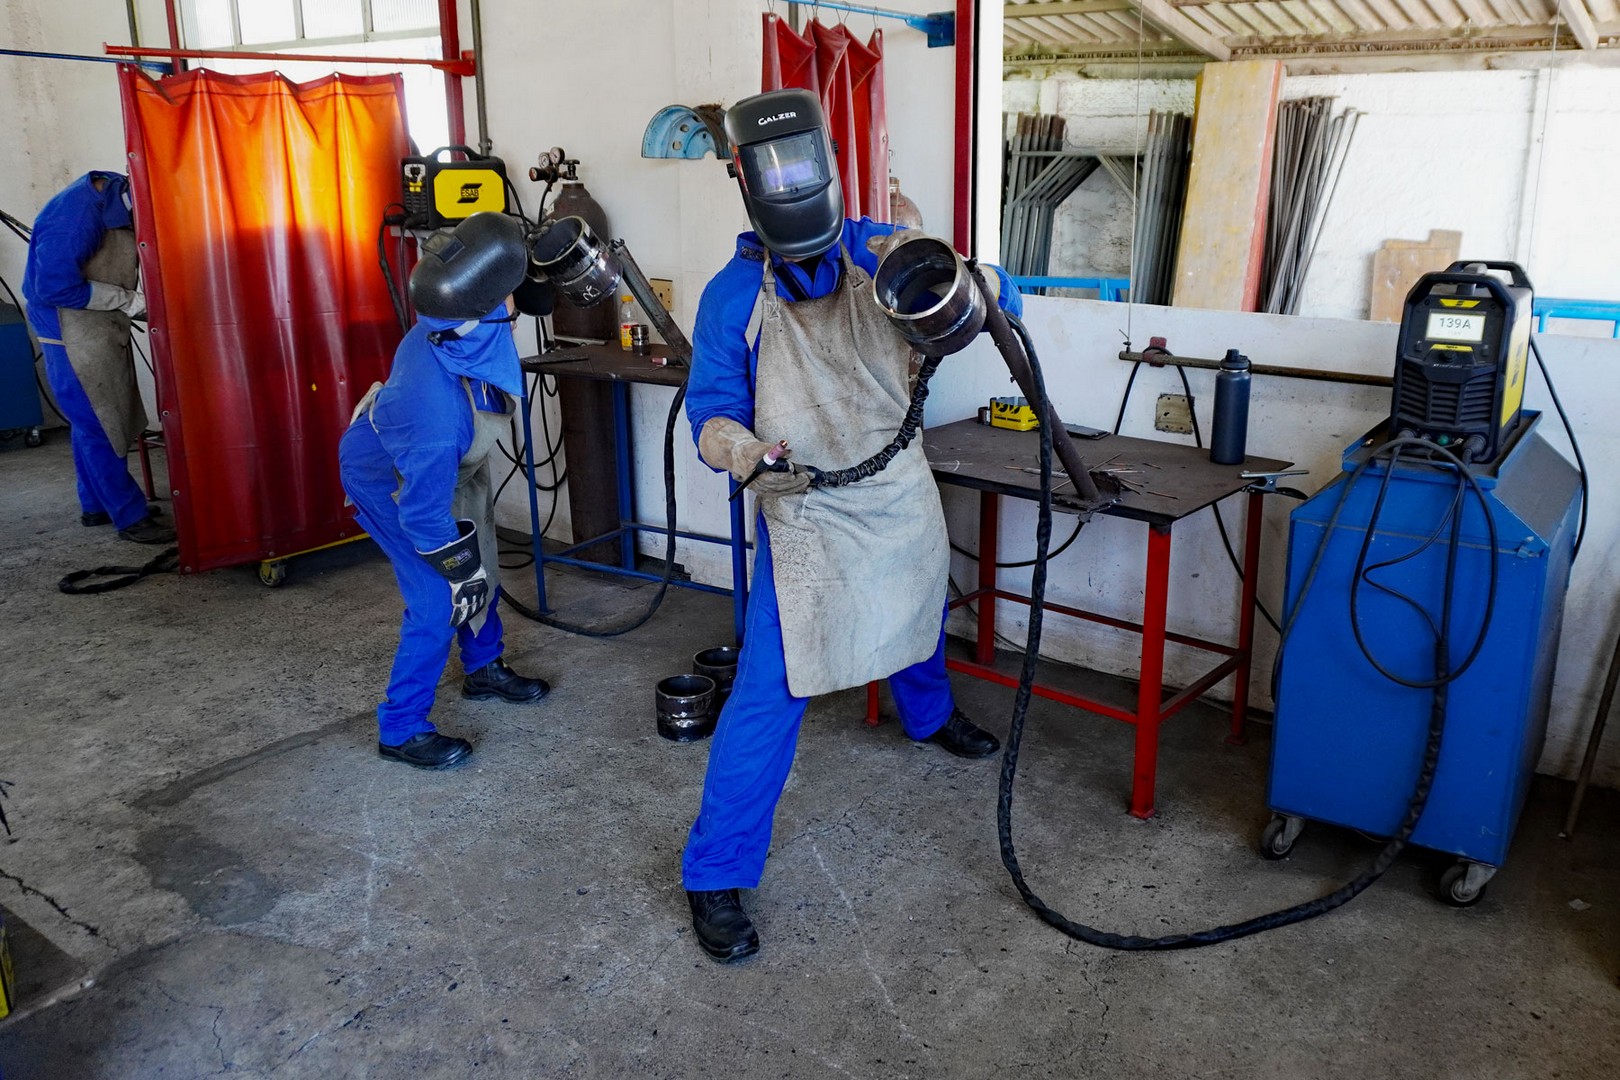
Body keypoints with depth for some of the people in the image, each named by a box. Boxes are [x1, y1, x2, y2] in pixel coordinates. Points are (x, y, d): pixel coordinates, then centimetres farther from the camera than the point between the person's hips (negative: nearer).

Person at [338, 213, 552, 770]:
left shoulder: (444, 329, -28)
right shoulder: (440, 408, -46)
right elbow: (423, 513, -33)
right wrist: (462, 569, -19)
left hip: (433, 459, 8)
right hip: (388, 482, -8)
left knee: (479, 566, 18)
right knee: (438, 599, -6)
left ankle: (484, 668, 42)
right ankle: (401, 730, 13)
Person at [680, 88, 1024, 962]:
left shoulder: (882, 253, -7)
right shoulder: (733, 294, -12)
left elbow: (999, 305, -9)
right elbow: (712, 400, -13)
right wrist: (724, 439, -38)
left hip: (901, 496, 4)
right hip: (804, 515, -4)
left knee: (919, 623, 30)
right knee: (768, 694, -8)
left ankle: (929, 716, 64)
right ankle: (715, 873, 5)